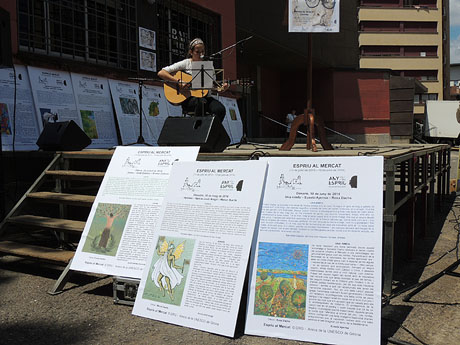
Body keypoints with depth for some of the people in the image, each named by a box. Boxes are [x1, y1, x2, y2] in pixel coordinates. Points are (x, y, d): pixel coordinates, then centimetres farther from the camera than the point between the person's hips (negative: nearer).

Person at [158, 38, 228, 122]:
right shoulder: (186, 63, 0)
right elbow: (161, 73, -7)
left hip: (204, 96, 3)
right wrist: (179, 82, -18)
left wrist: (222, 89, -10)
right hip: (188, 98, -3)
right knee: (201, 102, -37)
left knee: (220, 109, -26)